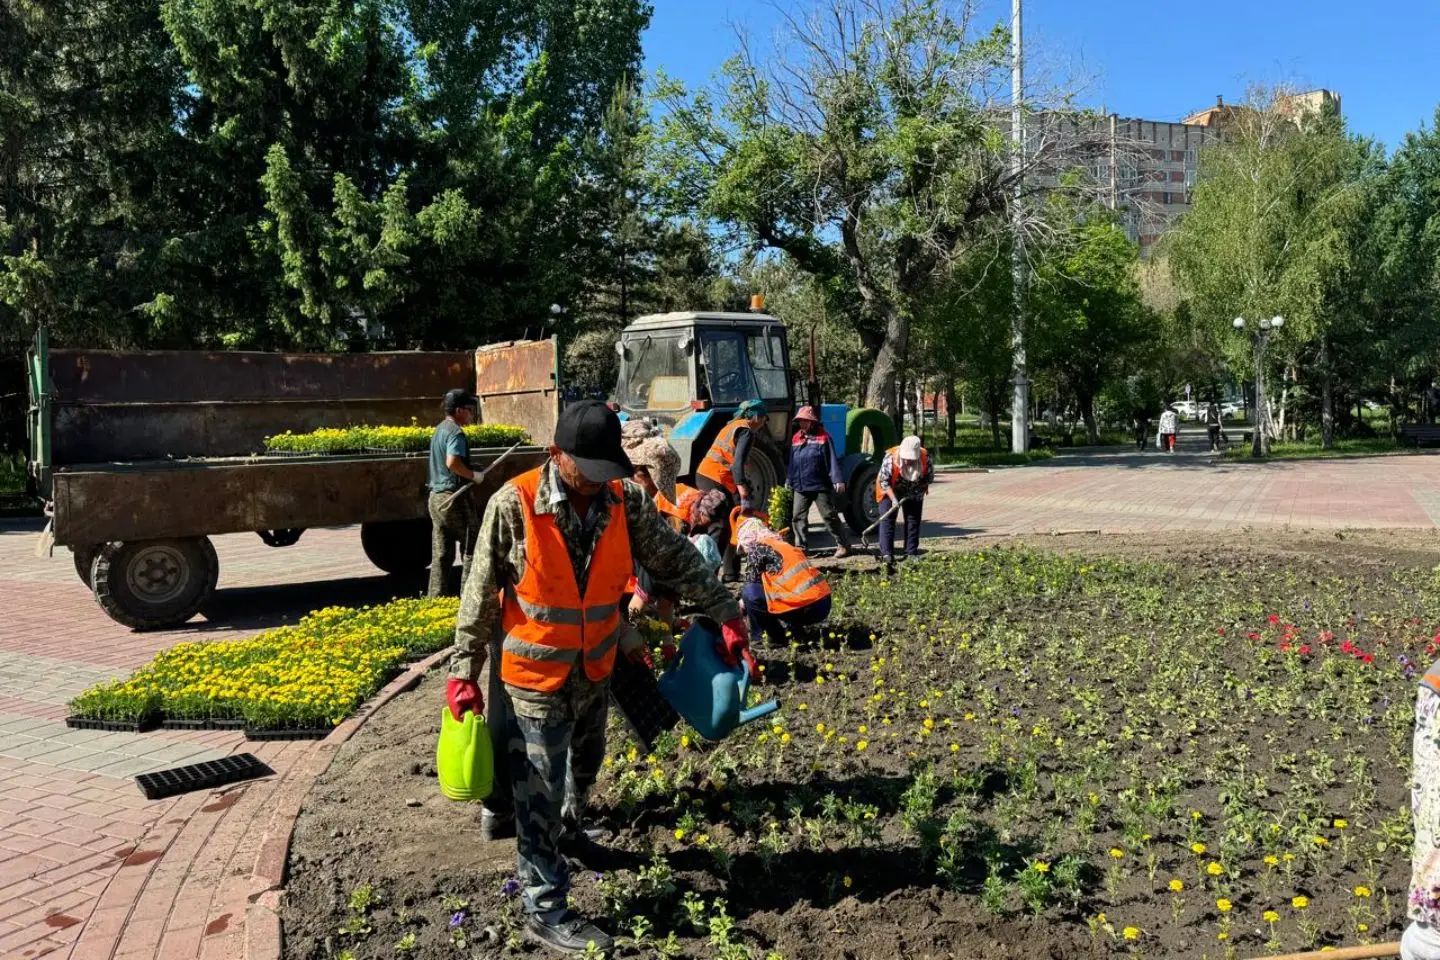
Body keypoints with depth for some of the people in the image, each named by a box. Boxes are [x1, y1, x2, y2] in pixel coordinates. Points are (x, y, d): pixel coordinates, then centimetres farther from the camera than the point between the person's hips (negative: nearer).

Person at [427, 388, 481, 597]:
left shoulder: (439, 430, 16)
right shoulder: (455, 432, -14)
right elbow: (453, 462, -29)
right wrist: (473, 475, -16)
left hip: (436, 496, 9)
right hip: (454, 498, -9)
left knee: (441, 555, 10)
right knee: (471, 547, 0)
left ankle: (435, 598, 11)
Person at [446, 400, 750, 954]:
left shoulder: (625, 500, -11)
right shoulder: (514, 505, -21)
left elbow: (676, 560, -3)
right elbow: (480, 595, -13)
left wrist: (726, 614, -5)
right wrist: (464, 672, -10)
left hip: (594, 668, 5)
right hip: (533, 673, -5)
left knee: (584, 763, 28)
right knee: (539, 793, 4)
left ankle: (567, 825, 58)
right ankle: (545, 910, 19)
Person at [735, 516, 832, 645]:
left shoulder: (757, 548, 1)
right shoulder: (781, 544, 25)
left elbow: (751, 583, 4)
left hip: (806, 606, -9)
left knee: (749, 593, -2)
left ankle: (775, 638, 5)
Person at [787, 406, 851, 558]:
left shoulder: (823, 437, -5)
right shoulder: (796, 438, 10)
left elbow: (832, 460, -9)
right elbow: (792, 461, 17)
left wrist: (838, 480, -16)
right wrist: (789, 480, 17)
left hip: (821, 486, -5)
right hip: (800, 487, 5)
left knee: (829, 516, -1)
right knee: (798, 517, 3)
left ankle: (844, 545, 9)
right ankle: (801, 547, 11)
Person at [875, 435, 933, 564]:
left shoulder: (925, 458, -25)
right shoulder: (890, 458, -32)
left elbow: (930, 477, -9)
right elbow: (883, 481, -22)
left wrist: (917, 491, -19)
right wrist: (893, 498, -30)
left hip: (913, 494, 3)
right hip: (890, 491, -3)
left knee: (913, 519, 4)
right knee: (887, 519, -11)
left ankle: (912, 552, 12)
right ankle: (886, 553, -14)